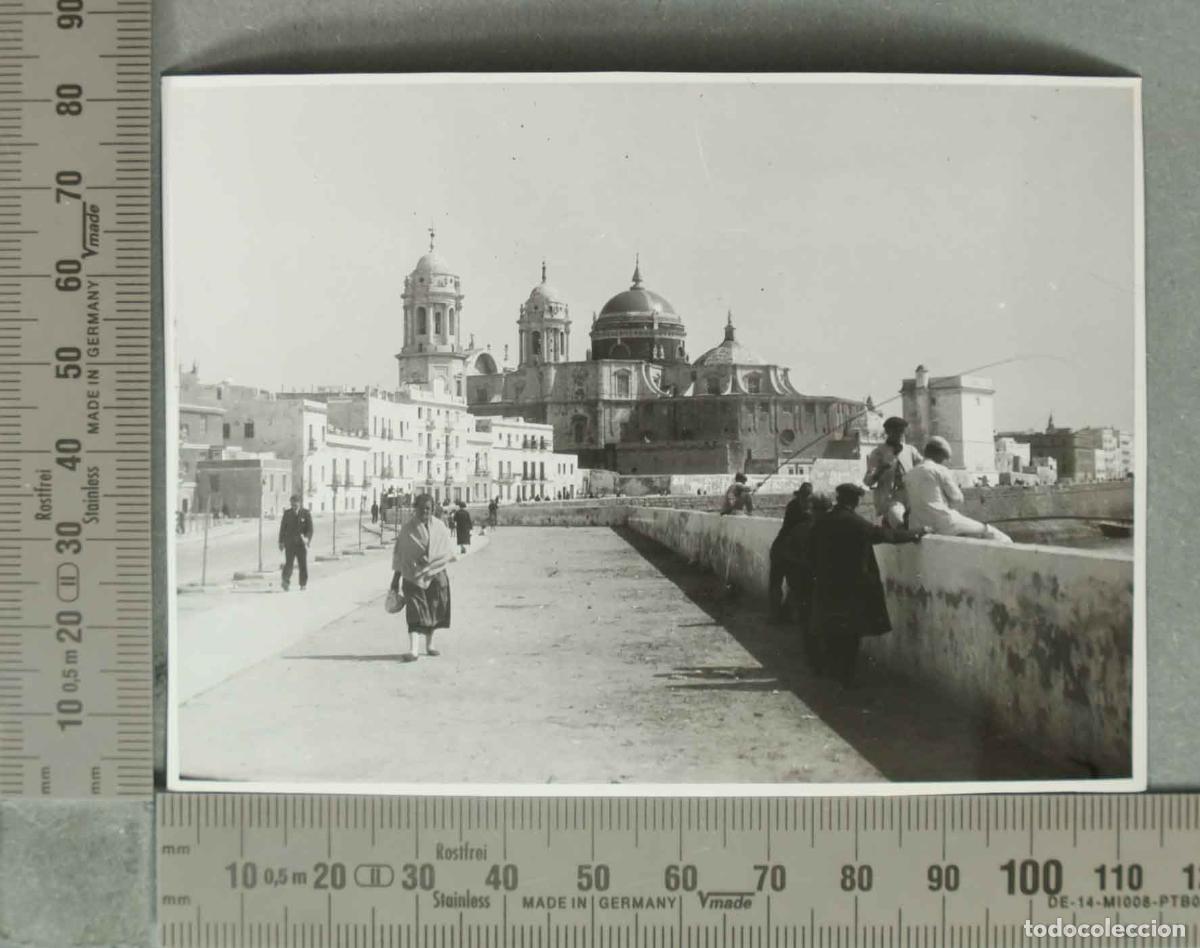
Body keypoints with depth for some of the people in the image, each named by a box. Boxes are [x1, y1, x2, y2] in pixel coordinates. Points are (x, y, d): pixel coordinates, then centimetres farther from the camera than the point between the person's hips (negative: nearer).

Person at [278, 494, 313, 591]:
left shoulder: (306, 514, 1)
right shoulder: (287, 513, 6)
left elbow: (310, 529, -1)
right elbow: (283, 528, 10)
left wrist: (307, 539, -18)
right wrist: (281, 542, 5)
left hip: (301, 544, 0)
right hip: (290, 543, 0)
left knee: (303, 565, 5)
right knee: (289, 563, -12)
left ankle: (303, 585, 14)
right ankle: (286, 582, -20)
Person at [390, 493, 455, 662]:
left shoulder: (439, 526, 3)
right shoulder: (407, 528, -3)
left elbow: (449, 552, 6)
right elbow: (399, 553, 0)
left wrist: (430, 560, -7)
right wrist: (396, 578, -1)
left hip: (436, 574, 3)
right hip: (413, 575, -3)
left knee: (434, 611, 10)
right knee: (415, 612, -13)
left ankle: (429, 644, 29)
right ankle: (413, 649, -20)